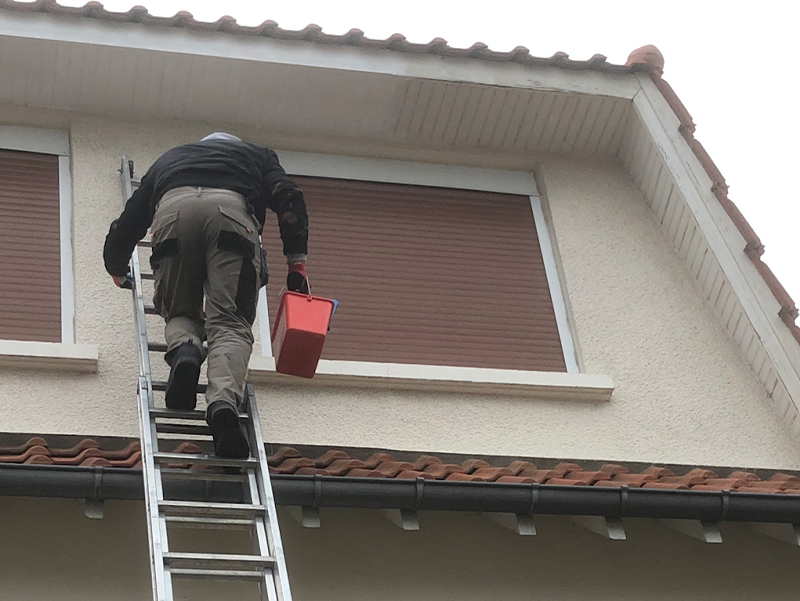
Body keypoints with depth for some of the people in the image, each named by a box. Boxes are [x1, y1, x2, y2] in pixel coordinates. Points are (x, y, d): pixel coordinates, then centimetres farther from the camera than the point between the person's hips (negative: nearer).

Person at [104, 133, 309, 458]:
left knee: (180, 313, 18)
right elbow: (288, 198, 18)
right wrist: (297, 263, 15)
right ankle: (224, 401, -35)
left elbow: (128, 222, 43)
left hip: (173, 208, 1)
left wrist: (118, 272, 61)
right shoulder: (256, 154, 40)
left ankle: (184, 350, -17)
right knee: (229, 324, -7)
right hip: (231, 210, -1)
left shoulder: (168, 158, 44)